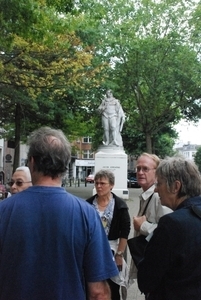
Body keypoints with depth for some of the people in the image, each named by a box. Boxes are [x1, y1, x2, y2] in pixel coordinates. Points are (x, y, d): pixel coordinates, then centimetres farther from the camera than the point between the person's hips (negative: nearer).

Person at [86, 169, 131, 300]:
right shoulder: (89, 203, -1)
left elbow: (125, 232, -7)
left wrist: (119, 254, -9)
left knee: (112, 288, 11)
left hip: (111, 250, -2)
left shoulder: (120, 205, -8)